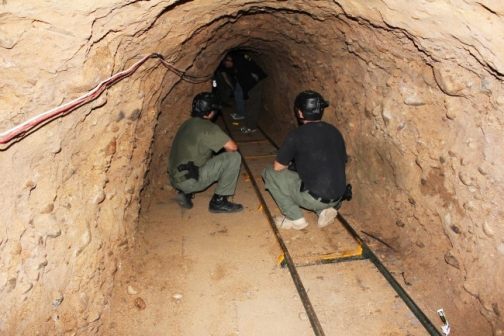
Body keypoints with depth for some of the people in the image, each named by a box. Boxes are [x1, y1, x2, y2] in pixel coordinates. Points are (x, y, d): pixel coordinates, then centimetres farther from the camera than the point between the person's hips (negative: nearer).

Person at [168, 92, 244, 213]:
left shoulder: (187, 124, 13)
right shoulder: (207, 127, -13)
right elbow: (232, 147, -16)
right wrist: (227, 150, 7)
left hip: (176, 179, 9)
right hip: (188, 180, -9)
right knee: (234, 157, -9)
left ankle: (185, 193, 15)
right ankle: (219, 201, -2)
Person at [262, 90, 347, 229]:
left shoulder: (297, 135, -11)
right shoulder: (335, 132, 7)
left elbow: (278, 167, -3)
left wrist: (289, 165, 22)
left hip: (314, 197, -7)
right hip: (337, 196, 7)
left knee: (269, 173, 9)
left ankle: (295, 219, 7)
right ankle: (325, 209, 12)